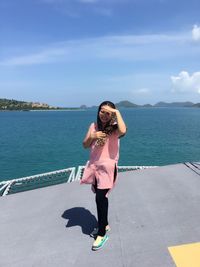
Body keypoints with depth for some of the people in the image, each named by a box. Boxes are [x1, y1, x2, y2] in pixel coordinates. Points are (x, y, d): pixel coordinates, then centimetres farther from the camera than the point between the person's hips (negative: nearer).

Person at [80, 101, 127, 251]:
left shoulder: (114, 128, -9)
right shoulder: (94, 126, 5)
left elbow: (123, 131, -35)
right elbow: (85, 145, 4)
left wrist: (117, 112, -24)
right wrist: (92, 137, -16)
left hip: (108, 167, -6)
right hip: (94, 166, 6)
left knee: (101, 198, -6)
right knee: (100, 198, 18)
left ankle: (102, 234, 14)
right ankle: (104, 225, 40)